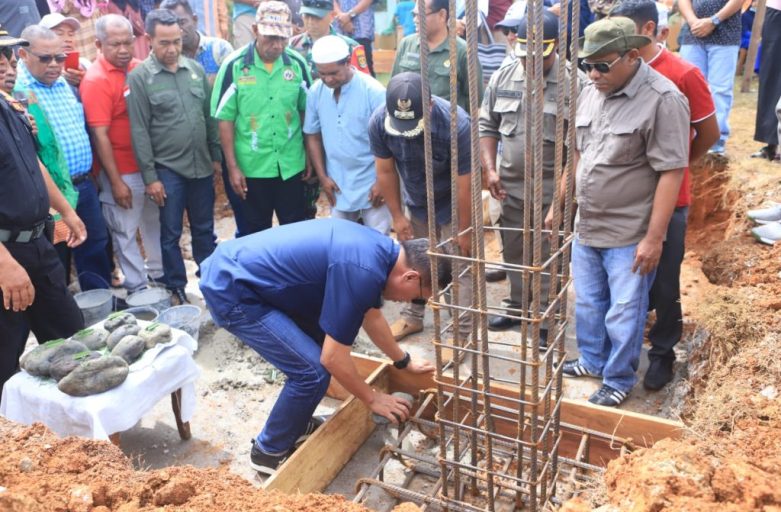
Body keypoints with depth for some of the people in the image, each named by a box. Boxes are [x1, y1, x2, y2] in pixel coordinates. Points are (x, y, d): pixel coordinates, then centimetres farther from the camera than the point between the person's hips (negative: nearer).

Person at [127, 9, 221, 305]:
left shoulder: (195, 69, 5)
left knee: (204, 229, 15)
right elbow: (139, 131, -8)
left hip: (201, 165, 4)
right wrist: (149, 176, -10)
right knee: (171, 234, 7)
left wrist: (216, 156, 10)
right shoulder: (139, 77, -7)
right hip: (167, 169, -3)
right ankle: (176, 289, 22)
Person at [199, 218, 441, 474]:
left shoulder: (379, 250, 5)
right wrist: (372, 398, -1)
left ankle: (295, 423, 32)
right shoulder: (361, 272, -25)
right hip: (230, 290, -10)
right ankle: (268, 452, 14)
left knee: (325, 338, 15)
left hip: (235, 269, 10)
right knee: (312, 370, -8)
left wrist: (404, 361, 33)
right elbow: (333, 359, -17)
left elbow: (371, 316, 23)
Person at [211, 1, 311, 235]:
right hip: (252, 167, -2)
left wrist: (311, 158, 6)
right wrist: (232, 166, -7)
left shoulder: (297, 63, -2)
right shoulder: (234, 65, -9)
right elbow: (225, 119, -6)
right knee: (257, 232, 14)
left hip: (292, 165, 2)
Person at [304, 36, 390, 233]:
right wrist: (322, 176, 3)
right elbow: (312, 136, 7)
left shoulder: (374, 91, -15)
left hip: (371, 183, -4)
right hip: (337, 185, 4)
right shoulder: (316, 92, -4)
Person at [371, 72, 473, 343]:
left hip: (452, 205, -4)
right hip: (416, 203, 4)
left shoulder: (456, 123, -35)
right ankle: (413, 317, 34)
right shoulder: (378, 121, -24)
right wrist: (397, 216, -4)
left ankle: (463, 332, 9)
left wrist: (465, 231, -18)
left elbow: (464, 183, -26)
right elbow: (386, 172, -10)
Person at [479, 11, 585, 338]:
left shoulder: (574, 82, -10)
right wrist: (490, 169, 0)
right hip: (510, 186, 5)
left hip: (553, 191, -4)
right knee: (513, 251, 17)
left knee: (549, 257, 5)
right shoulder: (502, 79, 4)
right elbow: (487, 126, 11)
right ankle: (517, 307, 36)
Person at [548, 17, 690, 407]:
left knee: (623, 313, 7)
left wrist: (654, 238, -19)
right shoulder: (590, 93, 4)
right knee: (587, 303, 19)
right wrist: (558, 204, 14)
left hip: (630, 234, -6)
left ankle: (619, 380, 26)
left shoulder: (662, 100, -17)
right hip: (586, 226, 7)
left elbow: (671, 172, -18)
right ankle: (592, 360, 40)